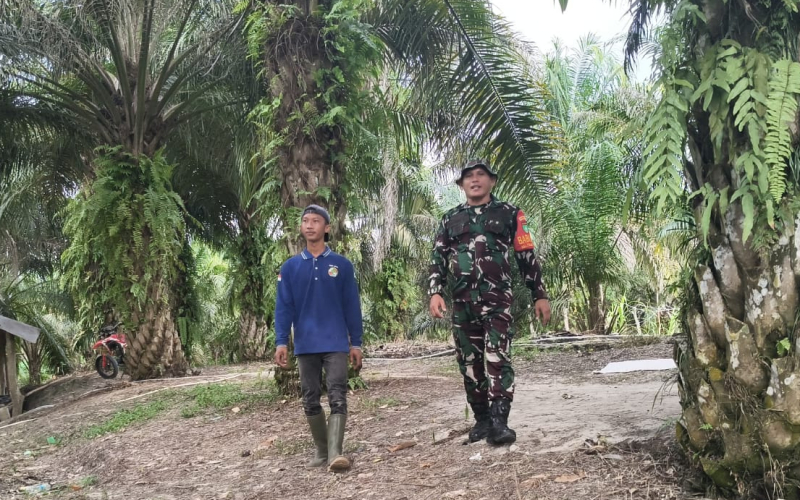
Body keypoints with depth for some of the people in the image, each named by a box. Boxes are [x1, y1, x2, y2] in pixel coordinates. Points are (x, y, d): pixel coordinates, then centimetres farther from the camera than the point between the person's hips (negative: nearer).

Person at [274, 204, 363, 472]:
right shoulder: (290, 267, 5)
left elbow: (352, 306, 3)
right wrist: (281, 342, -7)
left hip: (335, 343, -2)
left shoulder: (342, 265, 1)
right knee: (311, 400, 8)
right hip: (305, 345, 2)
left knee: (338, 397, -9)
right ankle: (321, 450, 21)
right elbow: (283, 307, 3)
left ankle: (335, 452, -13)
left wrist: (356, 343, 1)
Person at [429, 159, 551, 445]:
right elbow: (438, 259, 11)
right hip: (462, 301, 4)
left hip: (497, 298, -3)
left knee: (497, 359, -14)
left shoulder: (509, 214, 8)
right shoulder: (450, 220, 16)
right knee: (470, 363, 6)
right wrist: (435, 292, -4)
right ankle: (481, 420, 15)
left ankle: (499, 422, -17)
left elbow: (527, 257, 8)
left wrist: (540, 295, 4)